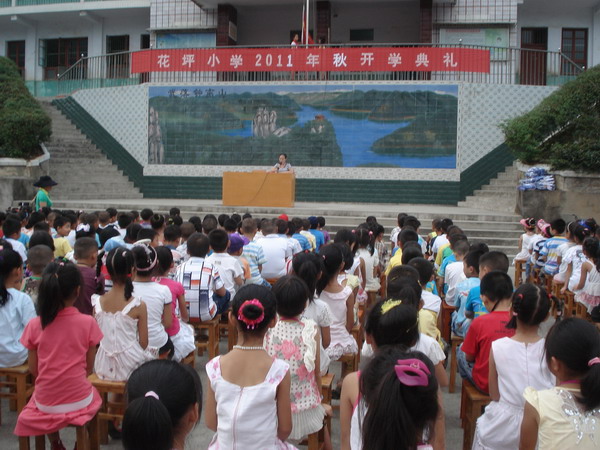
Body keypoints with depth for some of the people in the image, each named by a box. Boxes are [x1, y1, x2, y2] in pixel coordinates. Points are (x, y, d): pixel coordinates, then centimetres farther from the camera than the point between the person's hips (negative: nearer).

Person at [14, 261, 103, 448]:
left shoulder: (34, 325, -10)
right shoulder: (87, 323, -14)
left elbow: (33, 369, -1)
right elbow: (89, 367, -5)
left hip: (46, 405, 1)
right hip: (79, 402, -1)